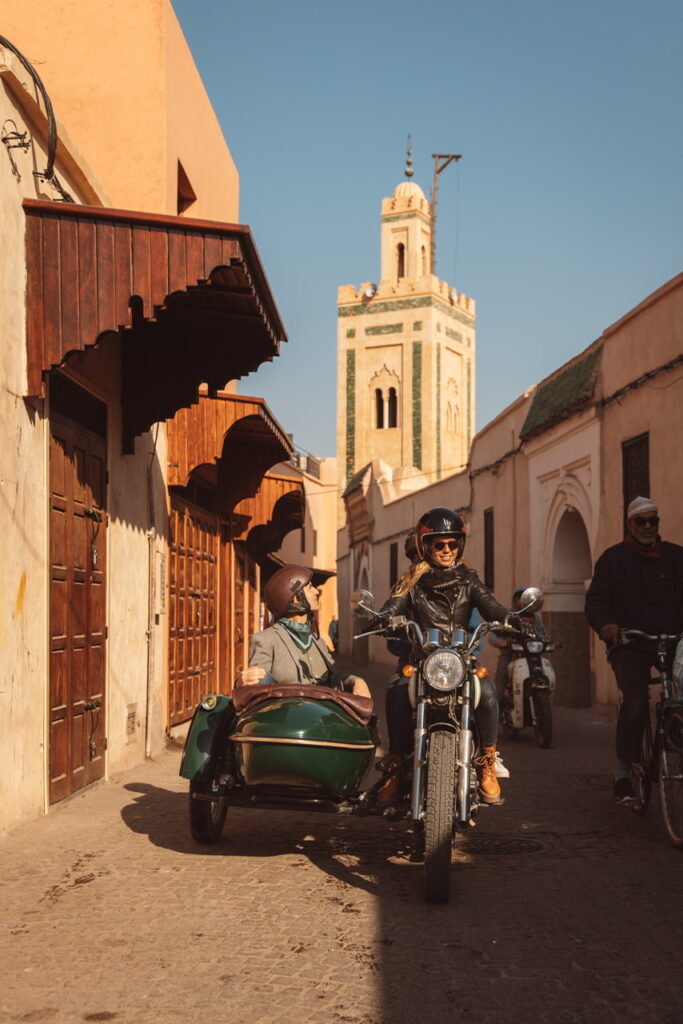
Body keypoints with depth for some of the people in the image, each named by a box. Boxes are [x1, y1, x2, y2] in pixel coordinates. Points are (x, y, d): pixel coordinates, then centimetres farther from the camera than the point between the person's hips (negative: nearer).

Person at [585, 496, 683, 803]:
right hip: (629, 644, -3)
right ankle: (623, 775, -13)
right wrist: (605, 625, -21)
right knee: (635, 703, -21)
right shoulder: (613, 558, 7)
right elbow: (596, 600, 0)